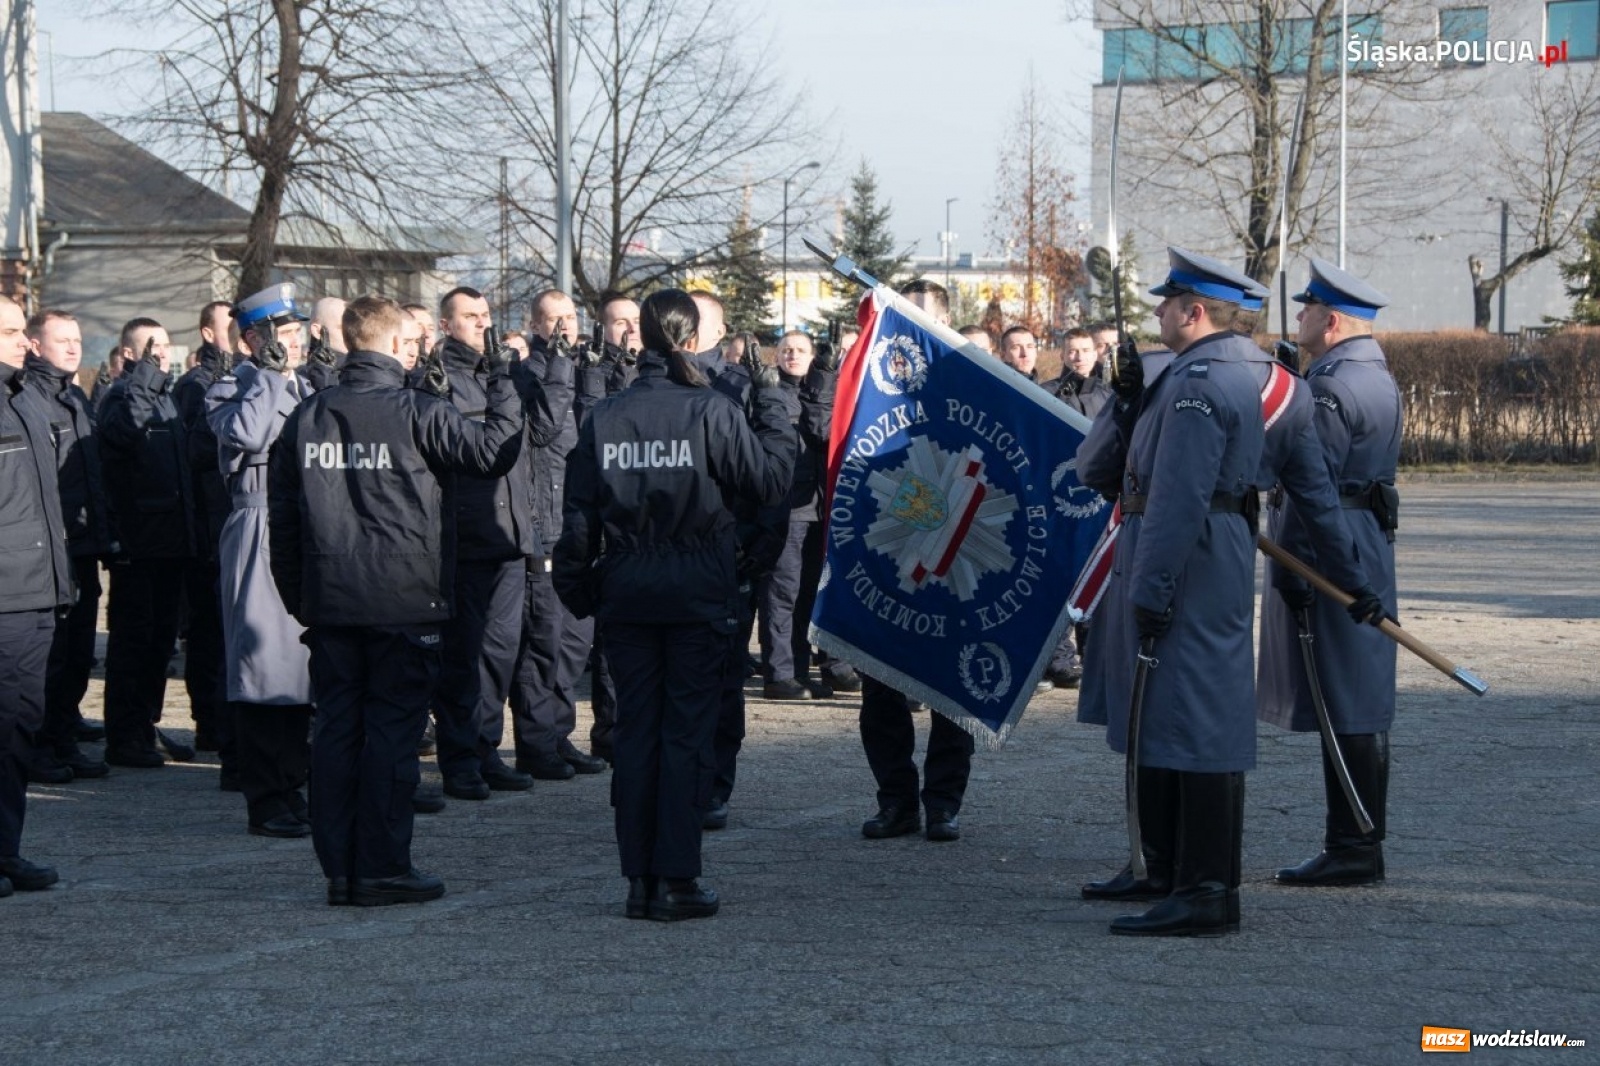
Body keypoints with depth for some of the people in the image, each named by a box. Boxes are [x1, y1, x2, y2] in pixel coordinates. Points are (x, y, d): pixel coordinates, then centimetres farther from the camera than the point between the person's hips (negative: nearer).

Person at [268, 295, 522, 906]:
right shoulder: (414, 412, -10)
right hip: (403, 603, -5)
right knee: (392, 730, 0)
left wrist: (297, 596, 17)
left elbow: (281, 514, 10)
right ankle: (382, 870, 1)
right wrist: (504, 391, 6)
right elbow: (490, 448, -10)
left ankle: (339, 870, 11)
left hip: (329, 603, 5)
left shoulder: (305, 418, 7)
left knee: (336, 729, 8)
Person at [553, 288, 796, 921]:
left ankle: (639, 879, 11)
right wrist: (774, 405, 4)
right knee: (687, 732, 1)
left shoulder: (605, 417, 1)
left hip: (627, 596, 3)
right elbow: (771, 478, -7)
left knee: (636, 731, 9)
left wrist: (576, 585, 13)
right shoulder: (710, 413, -10)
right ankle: (677, 881, 0)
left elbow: (580, 513, 4)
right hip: (697, 595, -3)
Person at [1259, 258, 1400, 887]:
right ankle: (1360, 843, 19)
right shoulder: (1378, 379, 15)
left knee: (1344, 710, -7)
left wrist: (1292, 569, -19)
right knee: (1362, 708, 13)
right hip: (1370, 548, 10)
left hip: (1332, 555, -10)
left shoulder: (1332, 388, -16)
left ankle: (1350, 852, -5)